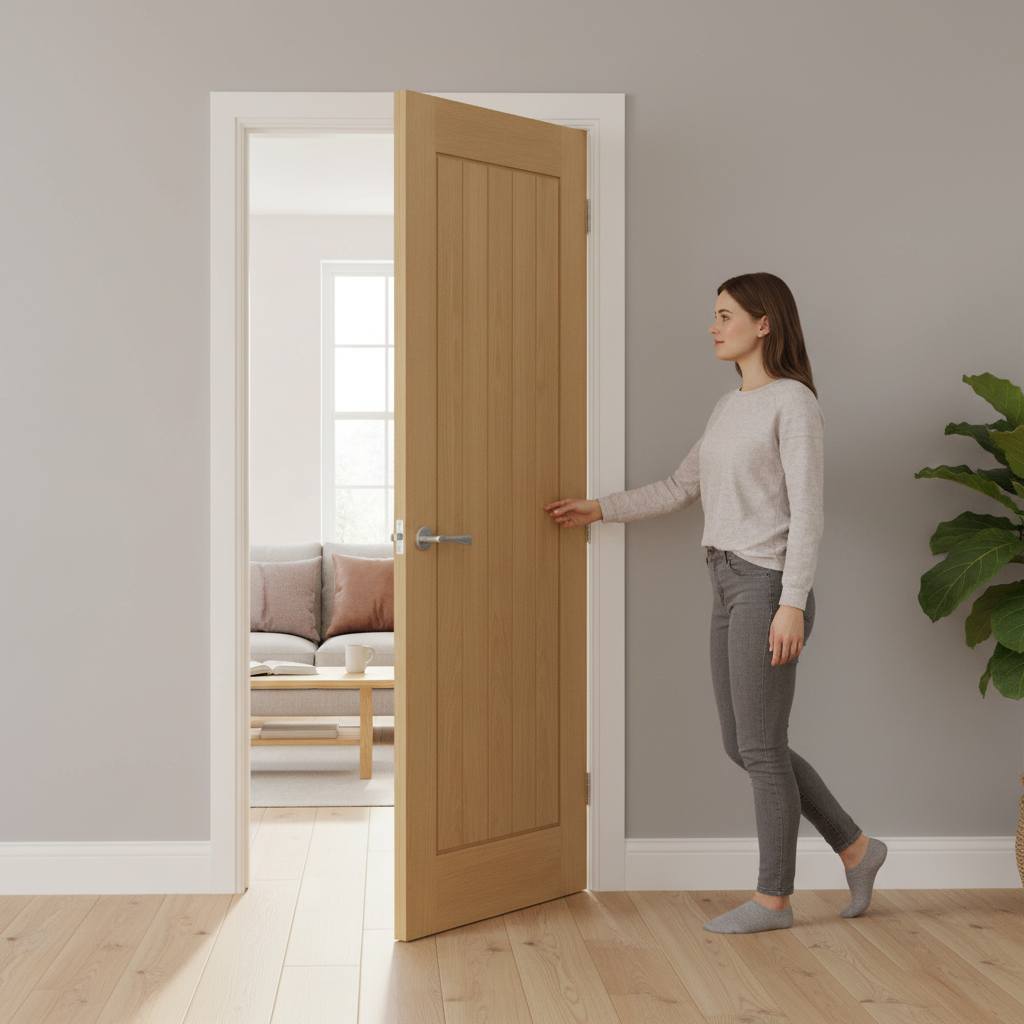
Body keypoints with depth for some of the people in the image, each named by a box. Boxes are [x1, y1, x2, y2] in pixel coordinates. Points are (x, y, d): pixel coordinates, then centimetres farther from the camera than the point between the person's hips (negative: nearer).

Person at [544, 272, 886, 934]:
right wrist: (600, 509, 19)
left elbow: (806, 512, -14)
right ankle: (856, 849, 26)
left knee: (762, 747, 0)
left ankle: (773, 899, 15)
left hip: (767, 584, -9)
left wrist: (792, 603, -20)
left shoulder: (794, 401, -8)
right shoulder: (729, 408, 16)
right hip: (727, 582, 9)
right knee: (744, 747, 12)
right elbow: (679, 490, 21)